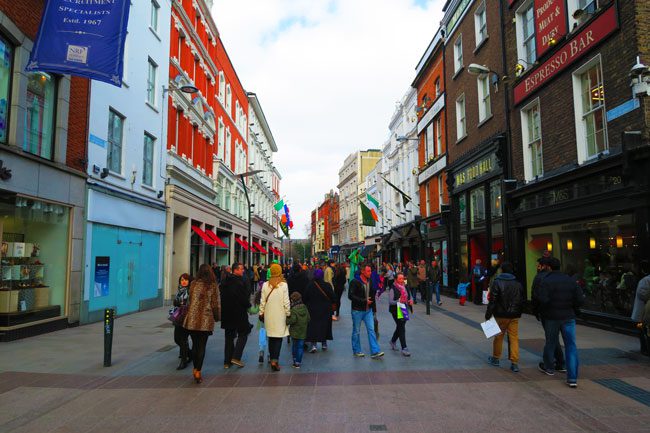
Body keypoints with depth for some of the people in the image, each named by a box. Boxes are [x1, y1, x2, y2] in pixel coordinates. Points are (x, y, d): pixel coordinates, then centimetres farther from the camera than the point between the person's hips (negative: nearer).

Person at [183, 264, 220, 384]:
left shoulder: (193, 284, 3)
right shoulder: (213, 286, -4)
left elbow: (190, 300, 12)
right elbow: (216, 304, -2)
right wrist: (217, 317, 11)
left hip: (192, 319, 3)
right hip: (206, 320, -3)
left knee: (195, 344, 16)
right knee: (202, 346, 4)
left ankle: (195, 369, 26)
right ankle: (198, 372, 2)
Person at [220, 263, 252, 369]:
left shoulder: (224, 282, 6)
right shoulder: (240, 282, -17)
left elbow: (221, 296, 11)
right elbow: (244, 298, -18)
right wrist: (248, 305, 0)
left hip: (226, 313, 7)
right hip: (239, 313, -7)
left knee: (229, 337, 14)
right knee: (243, 334, 8)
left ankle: (227, 361, 16)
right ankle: (236, 357, -3)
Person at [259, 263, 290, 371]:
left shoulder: (265, 285, -2)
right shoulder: (284, 285, -10)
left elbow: (263, 301, 2)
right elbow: (286, 302, -7)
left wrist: (261, 313, 13)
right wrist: (288, 313, 5)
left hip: (269, 315, 3)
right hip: (280, 315, -3)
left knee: (271, 337, 15)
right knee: (278, 338, 0)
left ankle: (272, 358, 25)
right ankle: (275, 360, -10)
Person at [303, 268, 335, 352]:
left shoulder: (310, 285, -11)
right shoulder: (327, 285, -9)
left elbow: (304, 299, -6)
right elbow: (332, 298, -4)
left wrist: (307, 305, 12)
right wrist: (328, 304, 15)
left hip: (313, 310, -1)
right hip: (325, 311, 2)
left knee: (313, 326, 3)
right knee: (324, 326, 15)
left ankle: (313, 344, -9)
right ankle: (324, 344, 23)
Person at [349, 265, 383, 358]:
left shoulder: (370, 282, 7)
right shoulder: (355, 282, -13)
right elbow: (350, 296, -19)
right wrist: (364, 301, -21)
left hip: (368, 310, 5)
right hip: (357, 310, -5)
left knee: (371, 330, 0)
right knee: (356, 331, 7)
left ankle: (375, 352, 1)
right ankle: (356, 351, 21)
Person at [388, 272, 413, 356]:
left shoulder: (405, 287, 9)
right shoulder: (392, 289, -11)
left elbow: (408, 297, 20)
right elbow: (390, 301, -14)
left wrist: (410, 301, -2)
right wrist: (398, 301, -31)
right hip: (396, 311, -7)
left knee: (400, 327, 18)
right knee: (401, 328, -11)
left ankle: (393, 341, 41)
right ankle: (404, 348, -7)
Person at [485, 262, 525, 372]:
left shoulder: (497, 282, -10)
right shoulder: (518, 284, 6)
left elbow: (493, 300, -13)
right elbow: (522, 300, 11)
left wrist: (488, 314, -8)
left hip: (501, 315, -3)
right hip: (514, 316, 3)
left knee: (498, 336, 10)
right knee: (514, 338, 4)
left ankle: (495, 358, 24)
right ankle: (515, 363, 1)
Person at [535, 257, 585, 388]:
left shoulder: (545, 281, -12)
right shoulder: (570, 281, 0)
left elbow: (542, 299, -23)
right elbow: (580, 300, -3)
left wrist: (544, 310, -3)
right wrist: (571, 310, 12)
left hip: (552, 317, -2)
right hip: (569, 317, 2)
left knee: (550, 343, 16)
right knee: (571, 346, 3)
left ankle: (548, 367, 36)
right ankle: (572, 378, -4)